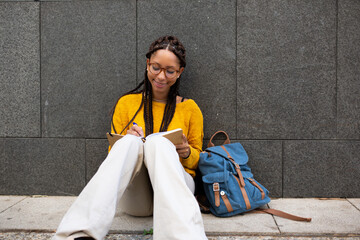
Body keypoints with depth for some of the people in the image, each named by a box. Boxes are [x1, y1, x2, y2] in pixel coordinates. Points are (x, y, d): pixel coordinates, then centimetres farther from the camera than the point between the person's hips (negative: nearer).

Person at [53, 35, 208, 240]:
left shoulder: (190, 108, 10)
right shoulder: (127, 103, 11)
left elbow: (197, 159, 15)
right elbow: (114, 153, 13)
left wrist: (187, 153, -10)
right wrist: (126, 140, -11)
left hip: (174, 189, 0)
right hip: (135, 199, 1)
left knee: (159, 142, -30)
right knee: (130, 142, -30)